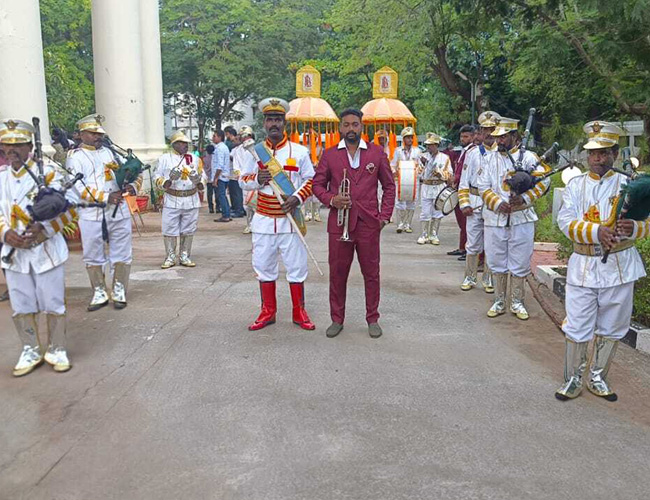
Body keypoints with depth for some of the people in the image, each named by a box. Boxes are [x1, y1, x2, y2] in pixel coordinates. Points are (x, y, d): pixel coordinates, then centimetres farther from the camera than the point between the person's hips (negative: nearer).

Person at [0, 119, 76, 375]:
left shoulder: (48, 171, -5)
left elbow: (69, 208, -8)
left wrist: (45, 229, -21)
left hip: (47, 250, -4)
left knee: (53, 304, 5)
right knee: (21, 306, 11)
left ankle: (57, 350, 21)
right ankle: (31, 350, 27)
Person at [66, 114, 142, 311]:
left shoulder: (111, 152, 12)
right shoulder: (75, 157, 1)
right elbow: (78, 187, -11)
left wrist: (133, 186, -9)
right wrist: (106, 197, -19)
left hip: (119, 212, 3)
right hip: (91, 215, -3)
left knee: (121, 254, 7)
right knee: (93, 256, 6)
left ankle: (119, 291, 19)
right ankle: (99, 293, 19)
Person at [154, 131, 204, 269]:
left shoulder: (195, 159, 10)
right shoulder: (165, 158, 3)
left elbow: (202, 175, 11)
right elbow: (157, 176, 3)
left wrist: (200, 183, -10)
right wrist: (165, 182, -16)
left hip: (191, 200, 2)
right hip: (172, 201, -2)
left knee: (188, 230, 7)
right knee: (169, 230, 0)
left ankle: (185, 257, 18)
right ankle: (170, 258, 11)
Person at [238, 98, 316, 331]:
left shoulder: (300, 151, 0)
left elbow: (311, 180, 3)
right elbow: (243, 180, 10)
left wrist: (297, 198, -14)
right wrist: (257, 179, -13)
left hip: (290, 220, -2)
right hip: (263, 220, 2)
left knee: (296, 266, 4)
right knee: (263, 266, 9)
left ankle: (299, 312, 19)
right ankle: (268, 312, 23)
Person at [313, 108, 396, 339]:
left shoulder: (377, 153, 6)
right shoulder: (329, 155, 6)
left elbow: (389, 186, 10)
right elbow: (317, 184, 9)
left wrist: (384, 216, 1)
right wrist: (331, 199, -11)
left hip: (369, 224, 0)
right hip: (339, 223, 0)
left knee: (371, 273, 6)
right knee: (337, 273, 6)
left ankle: (373, 319, 20)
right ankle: (337, 319, 20)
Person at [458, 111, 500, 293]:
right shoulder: (472, 154, 6)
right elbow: (464, 182, 5)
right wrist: (464, 204, -3)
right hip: (475, 203, 1)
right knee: (473, 243, 5)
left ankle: (488, 279, 18)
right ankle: (470, 277, 17)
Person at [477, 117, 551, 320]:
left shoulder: (528, 157, 0)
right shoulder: (490, 159, 7)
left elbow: (543, 180, -6)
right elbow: (483, 187, 2)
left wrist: (525, 198, -19)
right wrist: (498, 203, -14)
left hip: (521, 219, -2)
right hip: (495, 219, 2)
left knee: (520, 263, 5)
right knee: (497, 262, 9)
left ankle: (517, 303, 18)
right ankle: (499, 302, 21)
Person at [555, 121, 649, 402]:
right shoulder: (575, 185, 5)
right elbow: (566, 222, -8)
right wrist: (597, 231, -24)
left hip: (619, 267, 0)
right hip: (583, 265, 0)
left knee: (611, 327, 11)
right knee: (577, 327, 3)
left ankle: (598, 377, 29)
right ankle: (573, 379, 19)